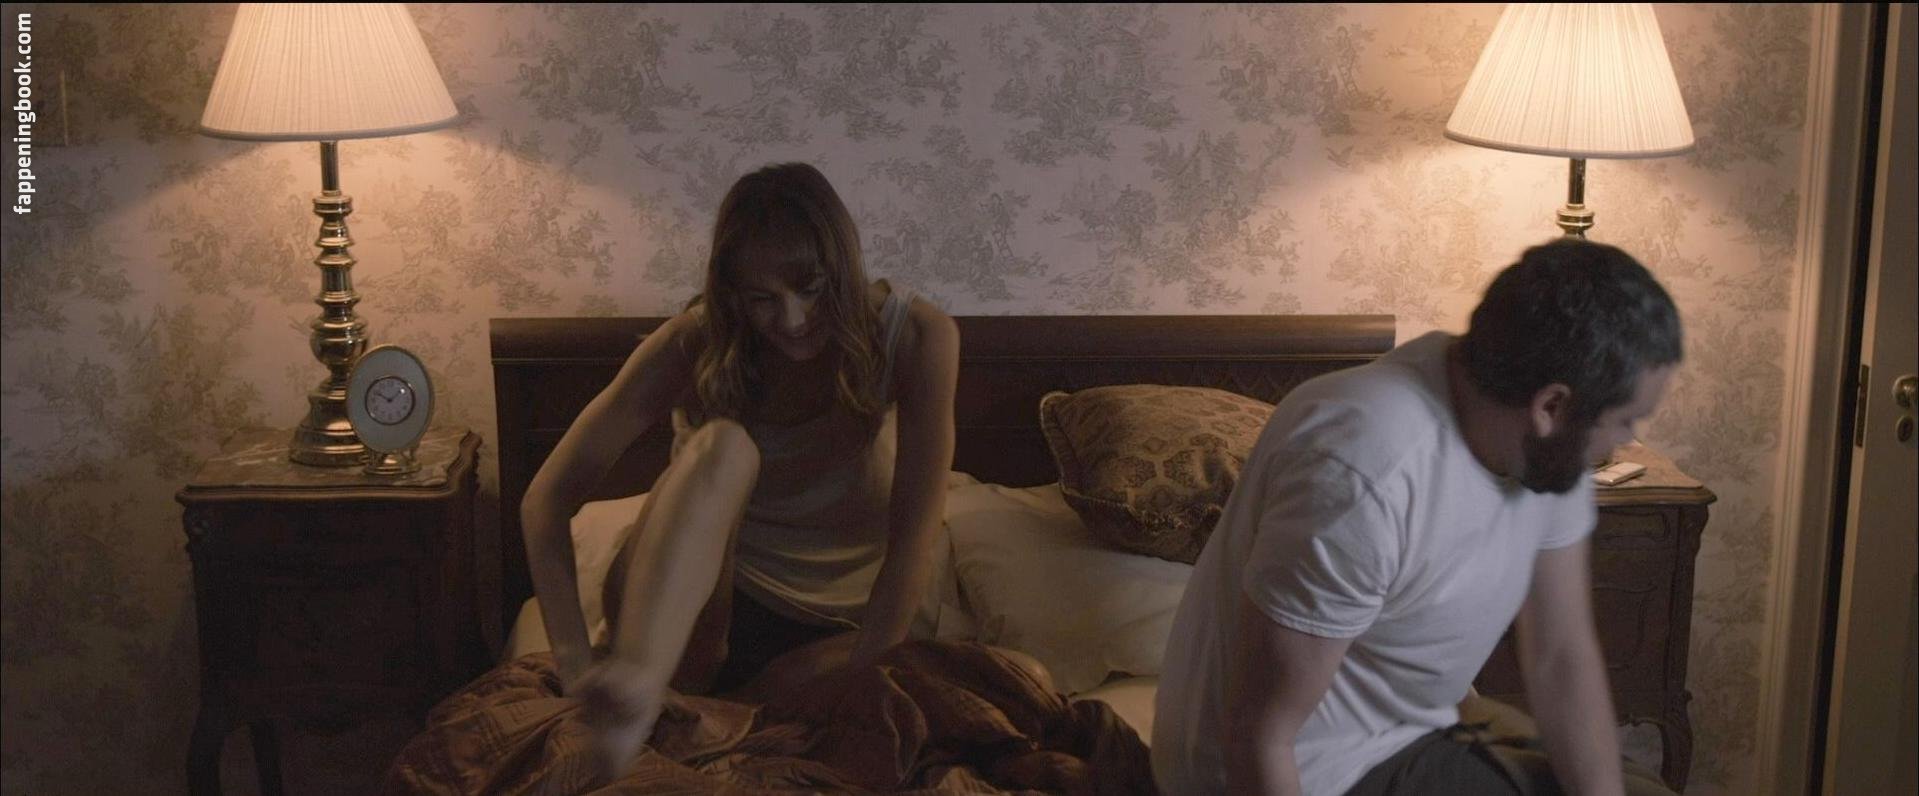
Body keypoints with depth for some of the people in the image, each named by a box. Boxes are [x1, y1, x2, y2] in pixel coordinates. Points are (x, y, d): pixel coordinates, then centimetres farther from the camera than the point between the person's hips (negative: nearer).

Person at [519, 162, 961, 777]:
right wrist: (576, 665, -33)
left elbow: (913, 540, -19)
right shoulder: (696, 344, -15)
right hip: (701, 608, -2)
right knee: (721, 445, -34)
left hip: (845, 620, 2)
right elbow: (547, 501, -18)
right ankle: (636, 682, -57)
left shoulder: (916, 338, -16)